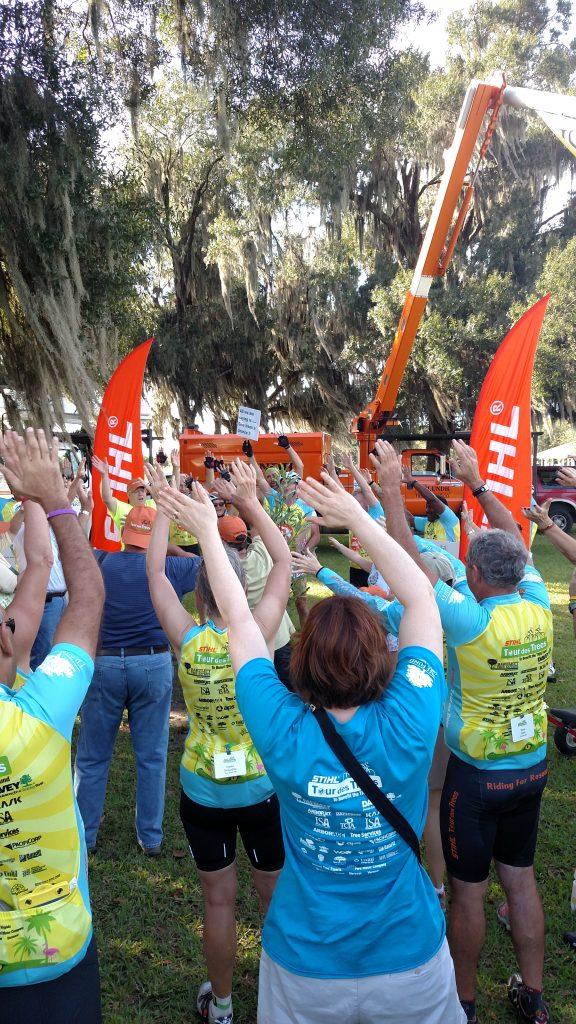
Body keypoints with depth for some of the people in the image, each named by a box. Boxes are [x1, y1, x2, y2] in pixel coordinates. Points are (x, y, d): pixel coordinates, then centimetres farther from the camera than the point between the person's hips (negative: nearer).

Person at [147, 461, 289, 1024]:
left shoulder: (186, 638, -17)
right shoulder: (258, 634, -19)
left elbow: (155, 573, -4)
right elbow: (283, 562, -8)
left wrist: (165, 509, 1)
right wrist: (250, 502, -5)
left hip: (203, 792, 1)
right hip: (262, 787, -1)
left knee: (218, 899, 18)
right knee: (277, 897, 19)